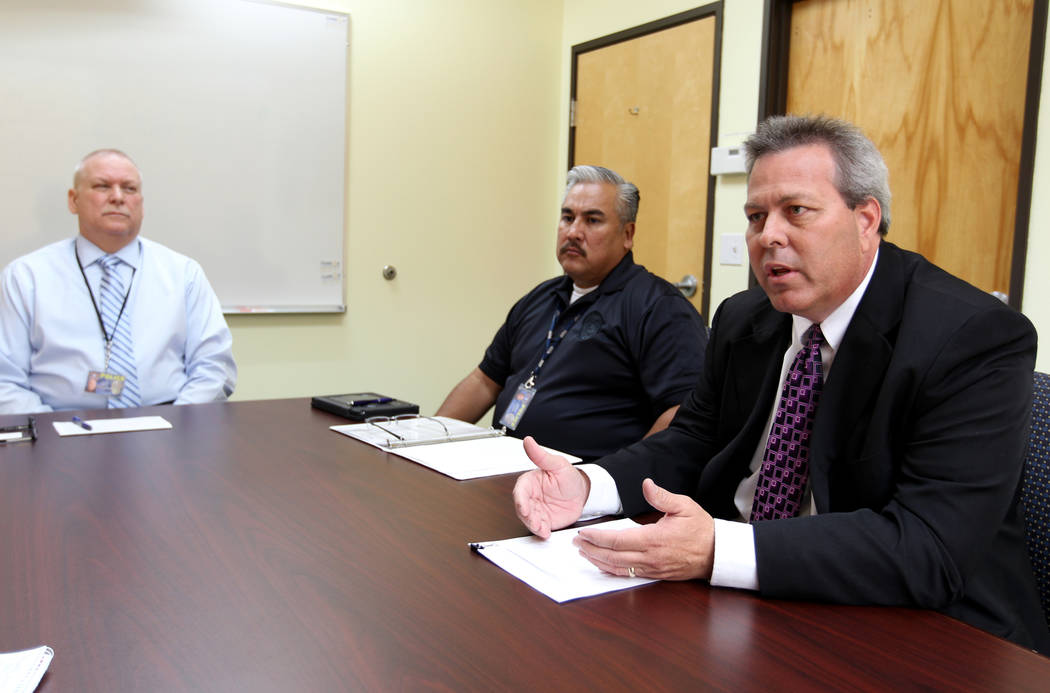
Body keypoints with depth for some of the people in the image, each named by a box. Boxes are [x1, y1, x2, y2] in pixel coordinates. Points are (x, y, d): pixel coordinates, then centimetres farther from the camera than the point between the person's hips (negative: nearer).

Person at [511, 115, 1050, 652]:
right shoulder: (743, 320, 5)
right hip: (745, 600, 6)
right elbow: (692, 444, 11)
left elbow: (931, 550, -26)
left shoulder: (976, 340, -17)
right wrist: (586, 486, -11)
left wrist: (716, 550, -36)